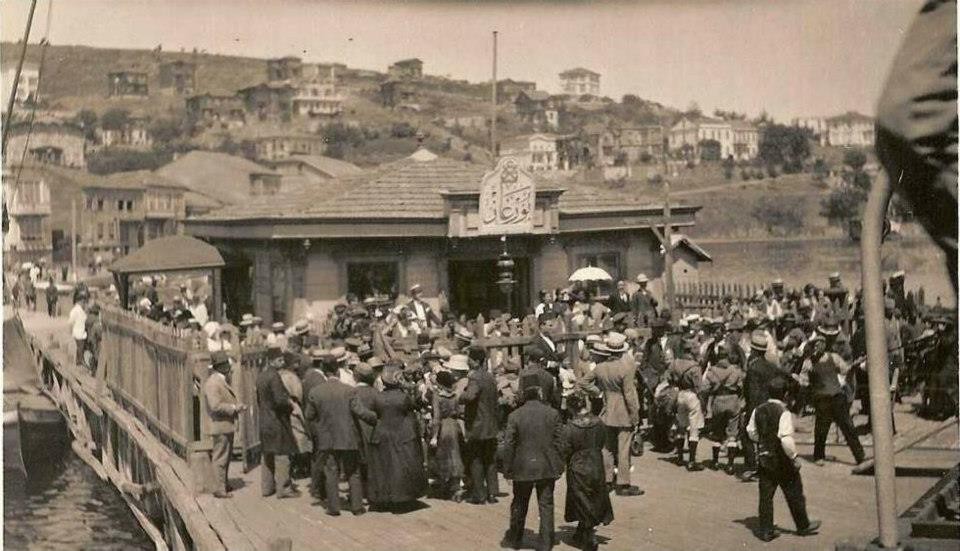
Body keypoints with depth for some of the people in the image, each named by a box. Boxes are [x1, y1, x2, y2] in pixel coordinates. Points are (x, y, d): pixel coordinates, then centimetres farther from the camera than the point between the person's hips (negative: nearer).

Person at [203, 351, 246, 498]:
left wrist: (238, 405, 8)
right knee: (220, 458, -4)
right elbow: (215, 406, -25)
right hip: (220, 426, -10)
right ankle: (219, 489, 1)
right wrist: (234, 408, -20)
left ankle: (224, 483, 32)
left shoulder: (223, 381, 15)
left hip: (228, 425, 10)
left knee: (226, 457, 20)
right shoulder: (212, 383, -18)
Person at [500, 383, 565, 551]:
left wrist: (507, 468, 3)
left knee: (519, 506, 17)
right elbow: (559, 442, -3)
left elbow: (508, 446, -7)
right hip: (547, 467, 0)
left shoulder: (515, 416, -9)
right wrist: (558, 465, 6)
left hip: (523, 468, 0)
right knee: (546, 506, 9)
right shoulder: (553, 413, -6)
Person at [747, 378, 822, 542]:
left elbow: (751, 432, 7)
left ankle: (766, 530, 11)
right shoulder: (784, 412, -19)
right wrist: (794, 456, -14)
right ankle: (803, 526, 25)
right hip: (782, 460, -5)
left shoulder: (758, 410, -1)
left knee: (766, 495, 9)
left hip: (764, 458, 5)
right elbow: (786, 439, -25)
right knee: (794, 494, 11)